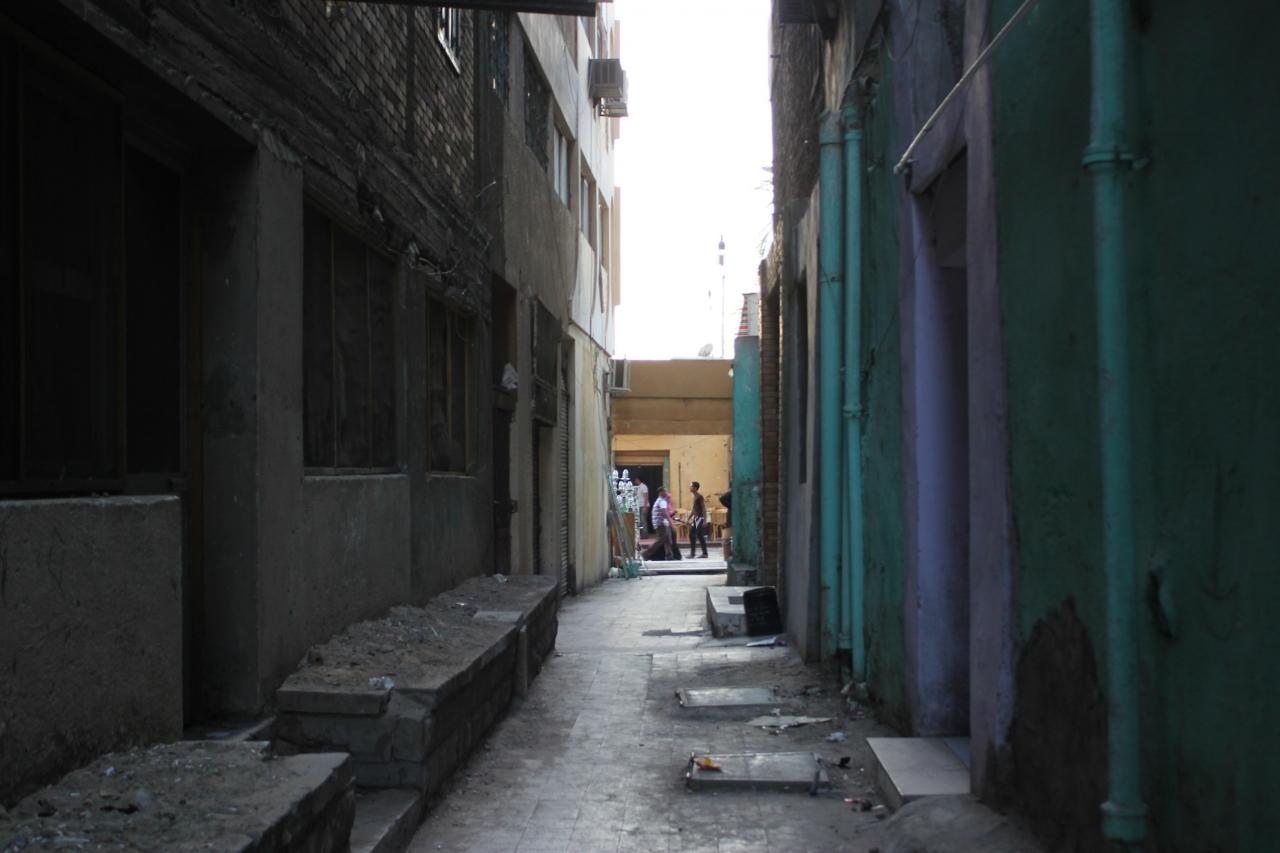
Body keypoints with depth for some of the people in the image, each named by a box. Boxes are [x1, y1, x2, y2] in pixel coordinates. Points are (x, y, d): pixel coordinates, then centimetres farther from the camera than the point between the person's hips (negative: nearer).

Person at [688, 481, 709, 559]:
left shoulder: (700, 496, -12)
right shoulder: (695, 496, 15)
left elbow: (704, 508, -16)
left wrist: (705, 520, -21)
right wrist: (689, 519, 22)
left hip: (699, 518, -9)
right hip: (696, 517, 9)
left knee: (692, 535, -11)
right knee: (700, 536, 9)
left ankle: (692, 553, -9)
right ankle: (705, 553, 12)